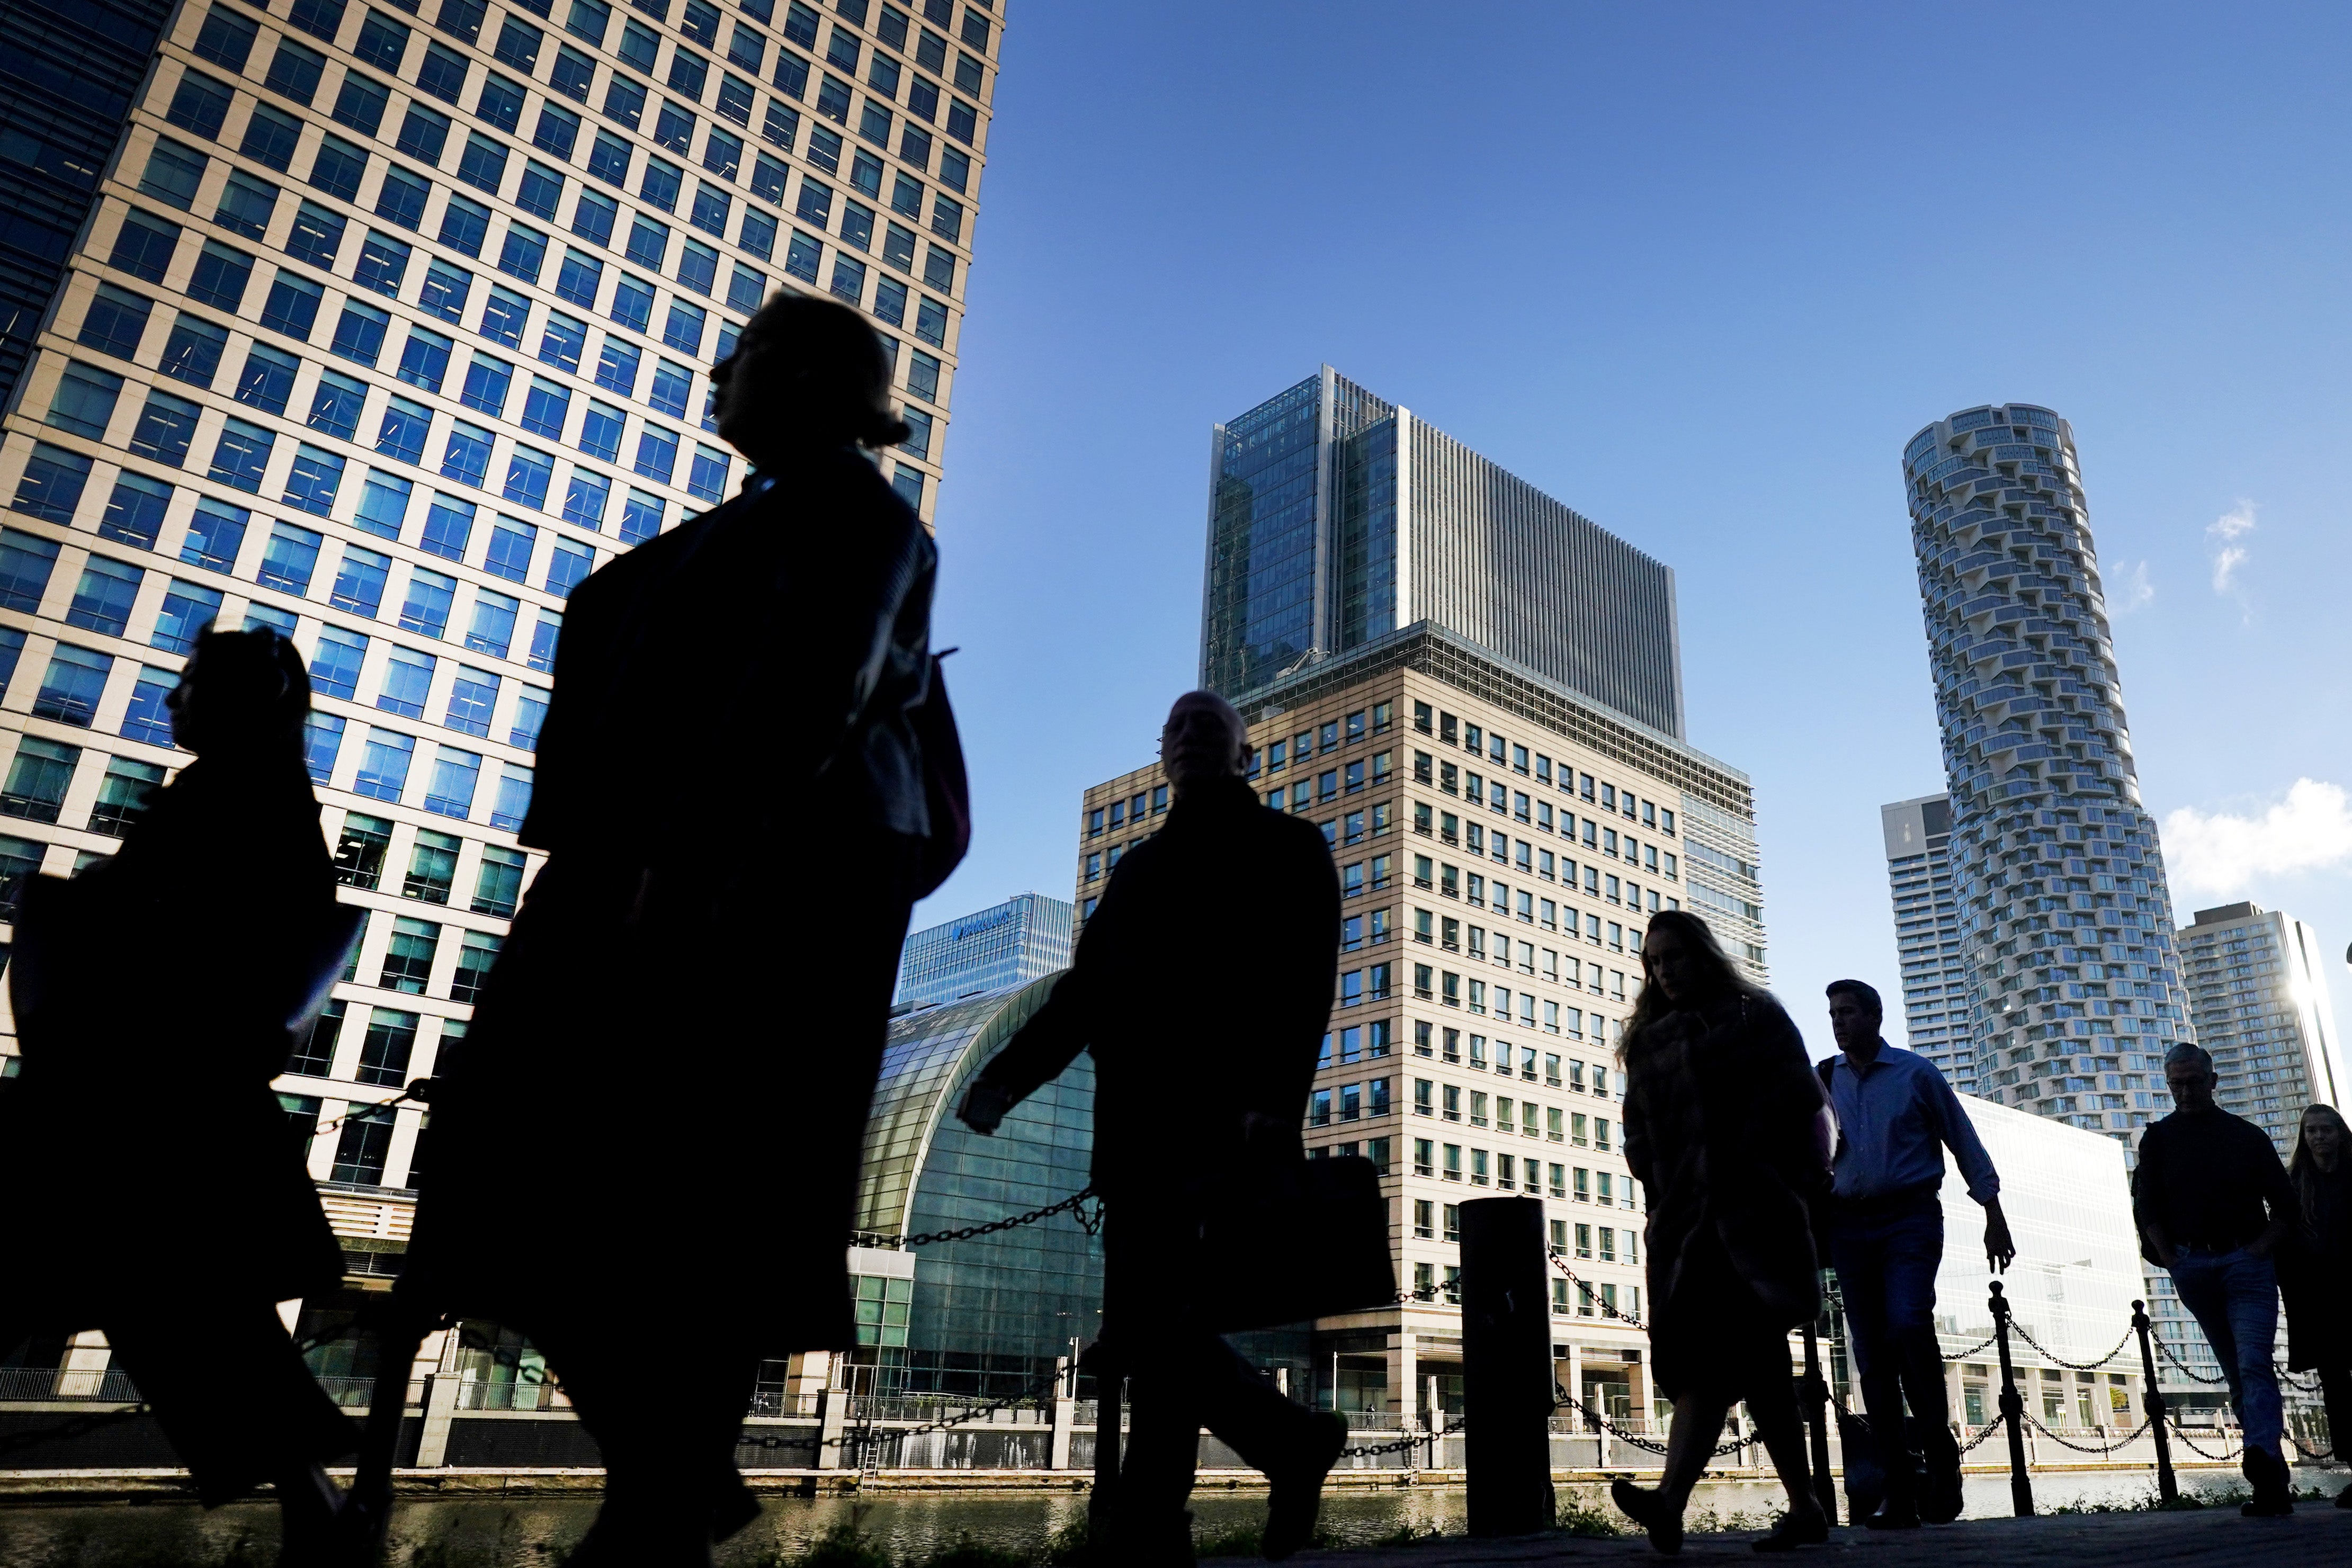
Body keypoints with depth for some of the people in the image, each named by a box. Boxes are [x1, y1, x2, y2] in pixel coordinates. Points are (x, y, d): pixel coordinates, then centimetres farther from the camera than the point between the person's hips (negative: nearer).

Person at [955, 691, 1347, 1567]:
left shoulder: (1285, 849, 9)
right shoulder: (1140, 866, 27)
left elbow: (1304, 983, -5)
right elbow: (1087, 986, 20)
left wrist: (1273, 1101, -20)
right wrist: (1011, 1075, 6)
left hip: (1219, 1123, -7)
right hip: (1137, 1124, 7)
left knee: (1144, 1326, -14)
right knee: (1154, 1329, 4)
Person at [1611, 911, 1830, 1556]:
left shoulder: (1755, 1016, 7)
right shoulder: (1648, 1042, 20)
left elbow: (1795, 1093, -1)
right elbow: (1638, 1133, 19)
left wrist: (1742, 1160, -10)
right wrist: (1659, 1192, 5)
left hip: (1748, 1211, -5)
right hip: (1682, 1216, 5)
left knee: (1709, 1343, -17)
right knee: (1752, 1358, 4)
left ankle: (1671, 1500, -23)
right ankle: (1805, 1508, 12)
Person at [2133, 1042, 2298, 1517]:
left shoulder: (2247, 1135, 10)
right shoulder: (2158, 1138, 11)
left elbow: (2285, 1204, 10)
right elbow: (2146, 1206, 7)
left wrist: (2261, 1249, -2)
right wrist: (2171, 1260, 0)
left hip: (2246, 1263, -1)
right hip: (2191, 1265, 1)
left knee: (2254, 1365, -14)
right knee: (2238, 1371, 6)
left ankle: (2262, 1461, -24)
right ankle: (2273, 1476, 12)